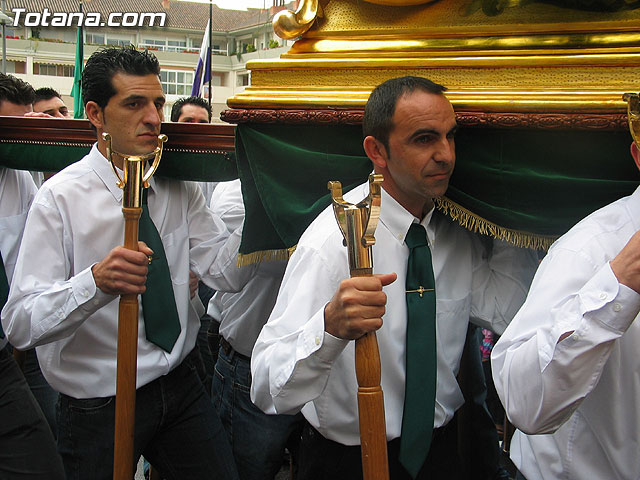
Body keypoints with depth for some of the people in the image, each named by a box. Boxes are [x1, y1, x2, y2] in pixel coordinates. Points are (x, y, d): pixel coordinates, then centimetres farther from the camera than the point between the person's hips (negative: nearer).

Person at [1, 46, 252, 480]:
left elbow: (226, 272, -8)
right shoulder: (61, 197, -15)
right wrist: (96, 281, -40)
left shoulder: (179, 189, 2)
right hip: (98, 406, -4)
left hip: (182, 389, 5)